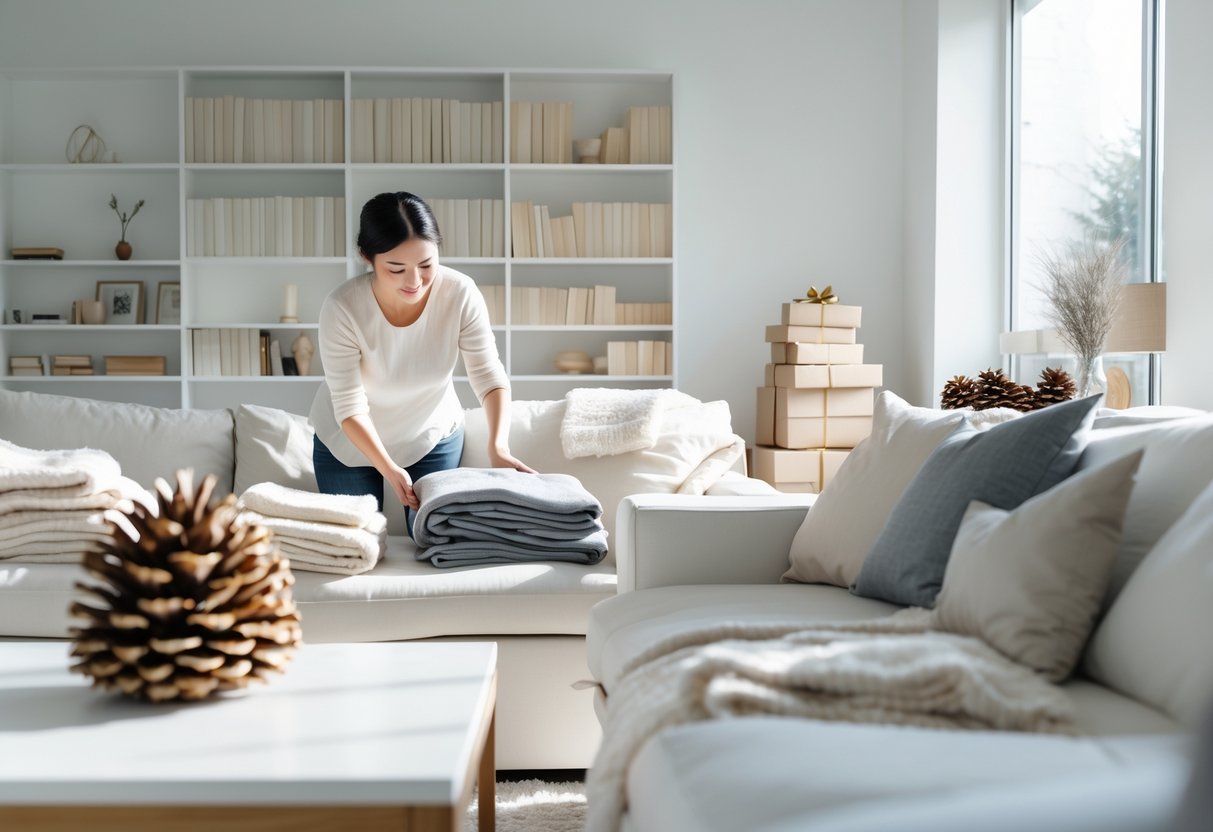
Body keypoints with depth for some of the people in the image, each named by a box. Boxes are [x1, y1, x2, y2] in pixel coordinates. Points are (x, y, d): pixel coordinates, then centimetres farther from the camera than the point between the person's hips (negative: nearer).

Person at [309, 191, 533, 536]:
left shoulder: (460, 293, -26)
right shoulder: (342, 308, -31)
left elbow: (489, 376, -22)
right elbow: (349, 406, -26)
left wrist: (498, 445, -37)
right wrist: (388, 469, -37)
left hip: (433, 437, 1)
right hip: (350, 441, -1)